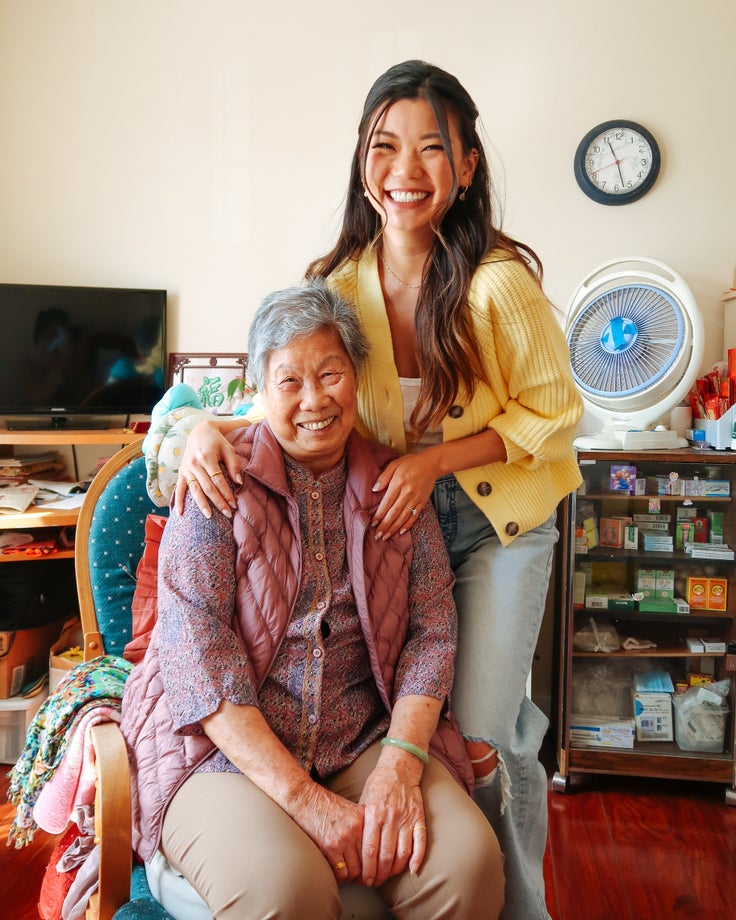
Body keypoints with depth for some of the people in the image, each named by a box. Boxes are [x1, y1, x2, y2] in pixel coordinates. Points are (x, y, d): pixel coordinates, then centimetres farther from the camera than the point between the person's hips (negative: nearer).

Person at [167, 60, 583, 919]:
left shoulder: (500, 281, -20)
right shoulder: (339, 283, -8)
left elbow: (551, 414, -10)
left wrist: (435, 459, -21)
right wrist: (210, 427, -19)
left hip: (498, 523, -3)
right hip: (396, 521, 4)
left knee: (483, 737, -2)